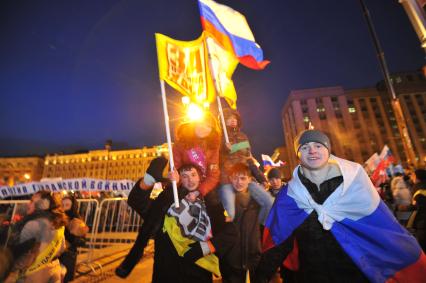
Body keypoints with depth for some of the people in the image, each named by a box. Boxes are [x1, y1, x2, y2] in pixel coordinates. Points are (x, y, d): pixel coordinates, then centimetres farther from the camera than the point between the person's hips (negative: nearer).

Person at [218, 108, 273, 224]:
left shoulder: (243, 137, 16)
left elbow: (249, 160, 17)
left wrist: (261, 177, 11)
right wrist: (225, 149, -20)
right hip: (226, 179, -5)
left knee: (270, 203, -3)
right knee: (229, 214, -21)